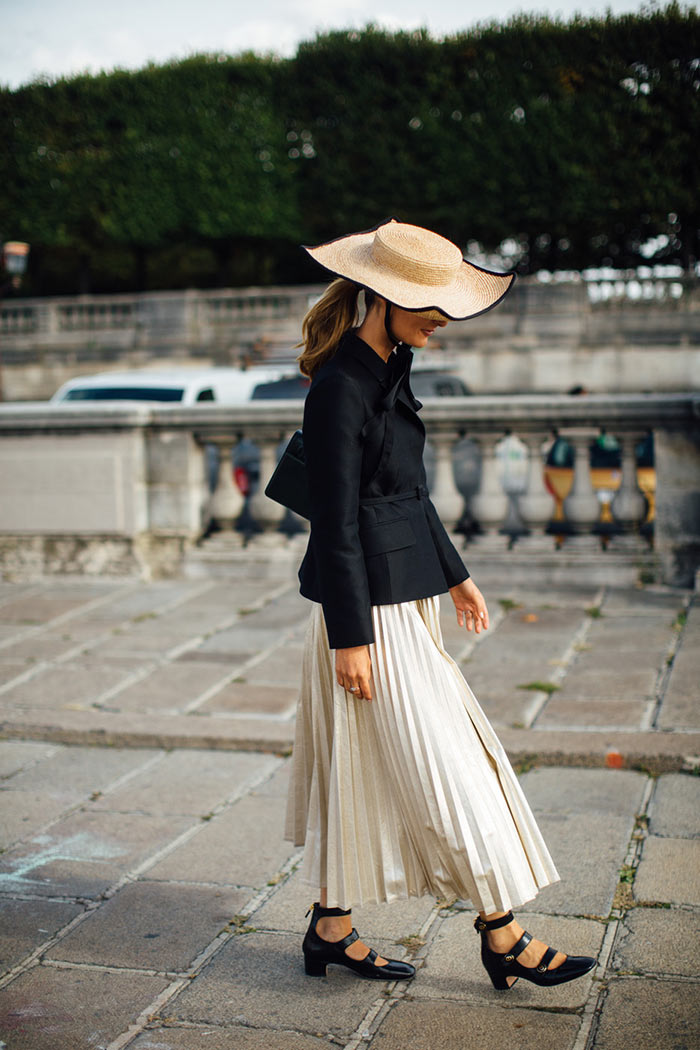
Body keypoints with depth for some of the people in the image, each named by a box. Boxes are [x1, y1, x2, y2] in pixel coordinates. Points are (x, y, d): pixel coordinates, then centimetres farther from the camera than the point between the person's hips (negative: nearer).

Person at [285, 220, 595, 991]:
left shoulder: (390, 368, 10)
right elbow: (336, 523, -19)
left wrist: (454, 574, 21)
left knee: (365, 770, 15)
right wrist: (350, 637, -17)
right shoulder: (340, 389, -19)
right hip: (366, 604, -10)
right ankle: (501, 934, 14)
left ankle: (330, 927, 27)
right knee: (442, 765, 0)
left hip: (404, 593, 10)